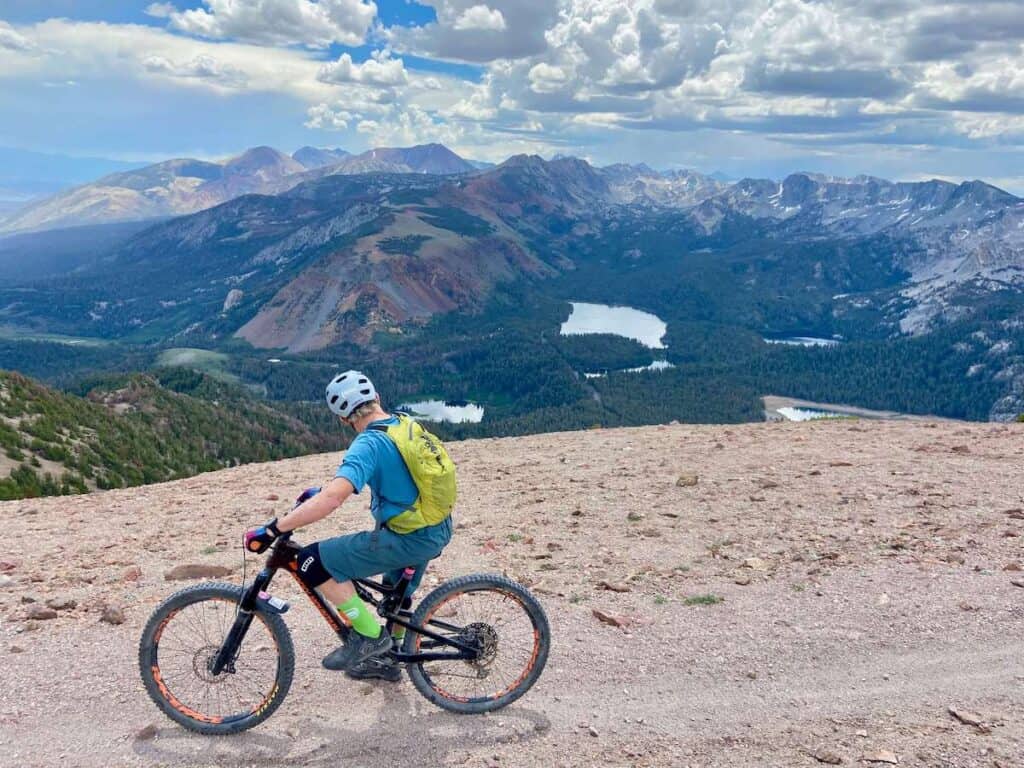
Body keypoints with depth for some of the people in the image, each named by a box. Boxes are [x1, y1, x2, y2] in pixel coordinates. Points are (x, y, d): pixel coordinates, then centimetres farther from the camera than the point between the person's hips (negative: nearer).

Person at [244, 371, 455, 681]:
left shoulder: (368, 444, -20)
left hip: (409, 539, -9)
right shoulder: (404, 424, 7)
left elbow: (332, 499, -33)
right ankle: (386, 658, 49)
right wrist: (321, 490, 20)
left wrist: (272, 530, -29)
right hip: (439, 529, 10)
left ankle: (369, 636, 2)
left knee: (313, 563, -7)